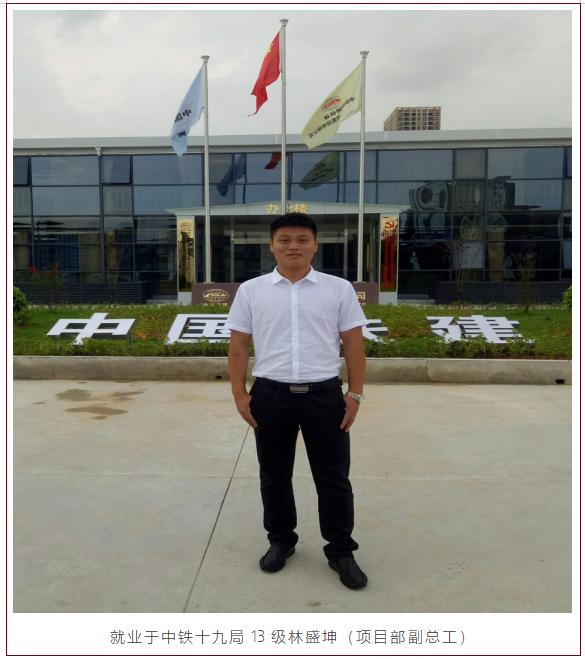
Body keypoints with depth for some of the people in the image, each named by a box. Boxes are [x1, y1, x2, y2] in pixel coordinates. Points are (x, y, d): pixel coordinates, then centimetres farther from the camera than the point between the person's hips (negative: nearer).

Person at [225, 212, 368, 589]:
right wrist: (239, 393, -2)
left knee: (333, 477, 7)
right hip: (271, 394, 1)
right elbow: (238, 346, 4)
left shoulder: (339, 289, 1)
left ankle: (341, 551, 24)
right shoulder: (251, 291, 2)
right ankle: (281, 540, 35)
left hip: (324, 393, -1)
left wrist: (355, 394, -4)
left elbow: (354, 344, 1)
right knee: (274, 475, 15)